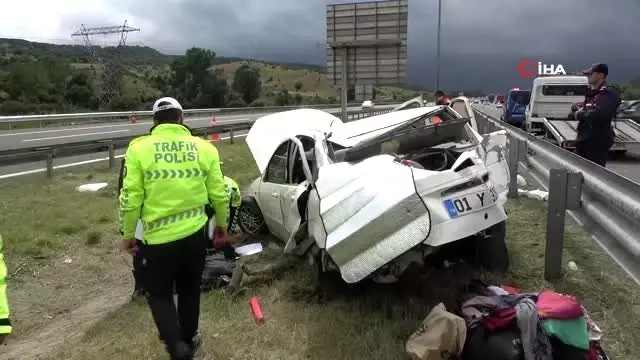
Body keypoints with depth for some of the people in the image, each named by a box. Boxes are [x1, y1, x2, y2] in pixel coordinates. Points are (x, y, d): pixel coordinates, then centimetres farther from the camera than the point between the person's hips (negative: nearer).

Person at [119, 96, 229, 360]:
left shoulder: (139, 148, -9)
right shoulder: (204, 148, -2)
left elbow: (130, 199, -10)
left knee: (159, 293, 18)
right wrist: (222, 223, 17)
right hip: (195, 234, 3)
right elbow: (219, 194, 1)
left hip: (158, 238, -3)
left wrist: (128, 234, 5)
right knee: (190, 290, 23)